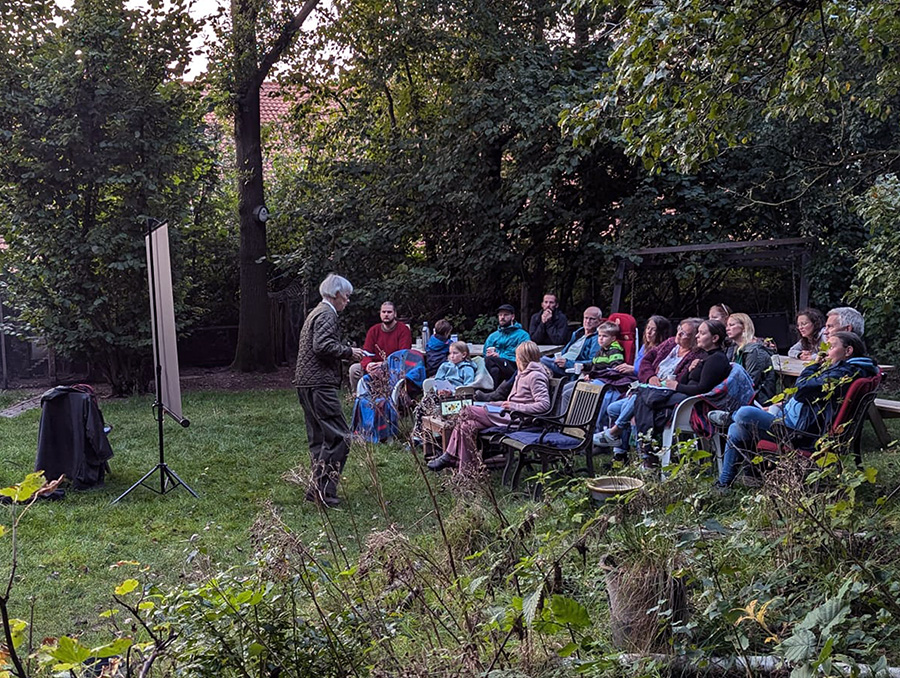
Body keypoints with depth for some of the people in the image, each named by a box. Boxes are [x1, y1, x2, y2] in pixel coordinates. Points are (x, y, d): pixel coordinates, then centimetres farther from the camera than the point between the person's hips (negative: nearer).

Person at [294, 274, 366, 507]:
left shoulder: (316, 312, 22)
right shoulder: (327, 314, -9)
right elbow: (323, 345, -23)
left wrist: (346, 353, 17)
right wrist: (349, 352, -10)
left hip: (307, 383, 11)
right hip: (319, 384, -11)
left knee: (319, 439, 13)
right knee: (339, 437, -11)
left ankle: (317, 490, 15)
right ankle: (323, 488, -12)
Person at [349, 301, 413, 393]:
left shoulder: (403, 330, -4)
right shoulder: (373, 330, 10)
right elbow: (366, 352, 1)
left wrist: (385, 364, -27)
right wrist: (367, 364, -24)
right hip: (375, 365, 5)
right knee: (354, 368, -17)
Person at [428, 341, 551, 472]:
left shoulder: (535, 376, -11)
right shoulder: (523, 374, 20)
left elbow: (544, 405, -21)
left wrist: (515, 406, -20)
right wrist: (507, 404, 5)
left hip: (515, 418, -9)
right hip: (509, 413, 9)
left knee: (467, 411, -14)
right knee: (467, 425, -8)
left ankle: (449, 457, -3)